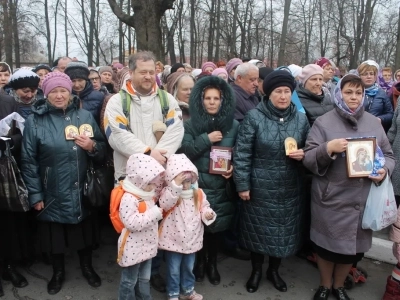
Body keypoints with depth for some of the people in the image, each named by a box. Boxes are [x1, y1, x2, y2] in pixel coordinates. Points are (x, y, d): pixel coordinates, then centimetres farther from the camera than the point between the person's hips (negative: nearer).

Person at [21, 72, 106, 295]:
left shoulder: (85, 116, 0)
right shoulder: (35, 121, -6)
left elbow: (103, 151, 6)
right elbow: (29, 161, -4)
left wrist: (92, 146, -17)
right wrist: (35, 194, -5)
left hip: (82, 191, 1)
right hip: (52, 193, -1)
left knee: (84, 231, 15)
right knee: (55, 234, 15)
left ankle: (87, 267, 41)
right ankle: (58, 272, 40)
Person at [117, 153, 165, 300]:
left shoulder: (147, 193, 2)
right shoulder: (129, 199, -26)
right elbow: (133, 223, -32)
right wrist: (156, 213, -27)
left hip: (147, 246, 8)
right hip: (133, 248, -8)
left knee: (144, 278, 25)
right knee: (129, 281, 11)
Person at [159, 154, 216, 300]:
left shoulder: (198, 194, -4)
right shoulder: (168, 192, -18)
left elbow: (204, 207, 5)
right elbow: (165, 204, -38)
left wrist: (208, 214, -19)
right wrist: (176, 185, -46)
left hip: (191, 239, 4)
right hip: (173, 240, -4)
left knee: (188, 267, 23)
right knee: (173, 270, 12)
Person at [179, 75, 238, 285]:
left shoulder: (233, 125, 3)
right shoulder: (190, 124, -1)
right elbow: (183, 153, -11)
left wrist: (233, 168, -9)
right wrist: (206, 139, -17)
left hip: (221, 187, 1)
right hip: (197, 186, -1)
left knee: (217, 226, 11)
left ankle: (212, 263, 33)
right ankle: (200, 261, 32)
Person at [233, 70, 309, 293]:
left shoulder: (301, 118, 1)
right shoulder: (254, 117, -10)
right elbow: (242, 153, -10)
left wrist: (303, 155, -11)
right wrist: (242, 185, -11)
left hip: (290, 188, 3)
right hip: (260, 187, -3)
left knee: (285, 229, 14)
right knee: (258, 229, 12)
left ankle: (274, 270, 39)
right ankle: (256, 270, 36)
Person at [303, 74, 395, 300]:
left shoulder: (374, 123, 6)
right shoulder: (324, 122, -5)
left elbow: (388, 155, 13)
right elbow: (308, 159, -8)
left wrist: (385, 170, -7)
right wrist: (328, 148, -25)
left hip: (363, 199, 4)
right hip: (331, 198, -3)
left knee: (354, 247, 16)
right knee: (328, 244, 11)